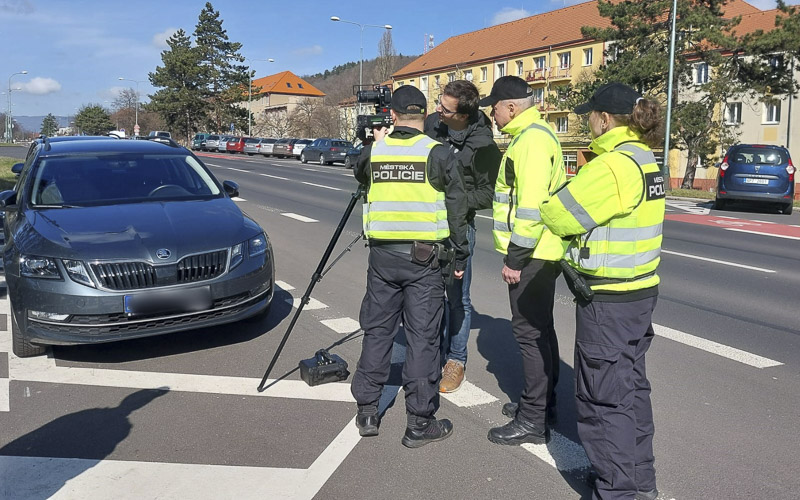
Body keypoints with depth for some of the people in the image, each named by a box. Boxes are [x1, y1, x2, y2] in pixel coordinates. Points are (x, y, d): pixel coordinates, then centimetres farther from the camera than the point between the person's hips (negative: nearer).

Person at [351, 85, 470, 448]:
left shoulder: (374, 150, 3)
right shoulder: (438, 153, -5)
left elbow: (361, 176, 26)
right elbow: (456, 207, -4)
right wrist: (460, 255, 4)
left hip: (382, 254, 3)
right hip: (424, 257, -3)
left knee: (376, 331, 14)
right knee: (422, 337, 3)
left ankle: (367, 412, 23)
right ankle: (420, 423, 11)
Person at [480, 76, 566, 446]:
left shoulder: (532, 139, -17)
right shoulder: (531, 135, 17)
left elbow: (532, 205, -24)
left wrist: (516, 258, -22)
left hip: (532, 255, -11)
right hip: (540, 253, 11)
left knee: (529, 332, -5)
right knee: (539, 328, 18)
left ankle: (533, 421, 4)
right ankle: (542, 401, 32)